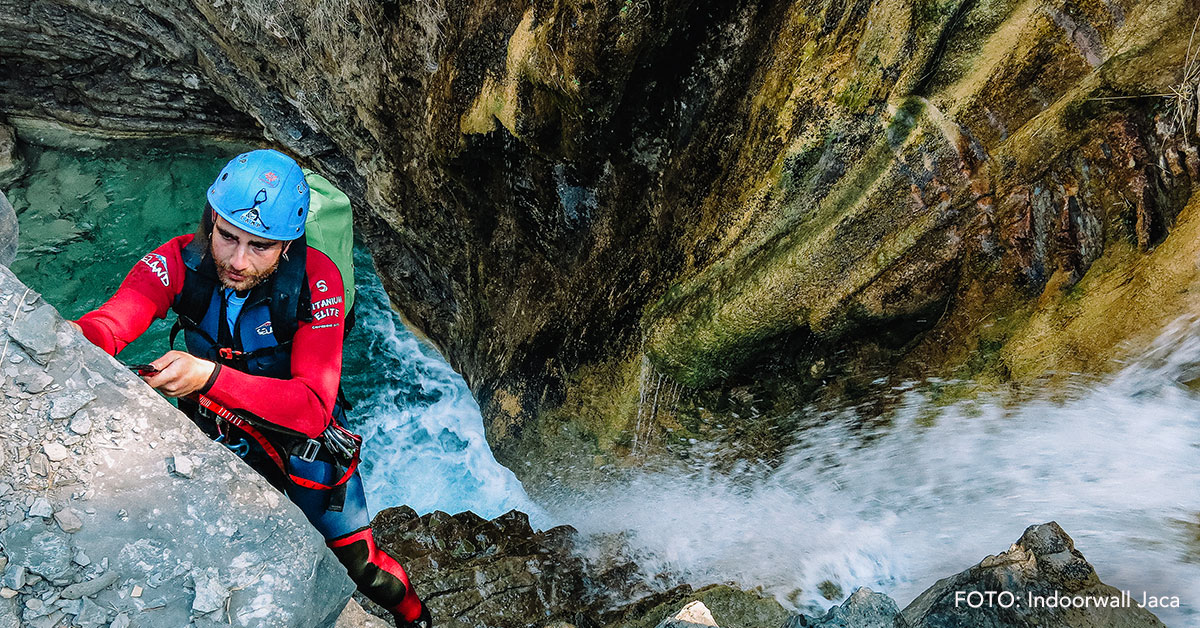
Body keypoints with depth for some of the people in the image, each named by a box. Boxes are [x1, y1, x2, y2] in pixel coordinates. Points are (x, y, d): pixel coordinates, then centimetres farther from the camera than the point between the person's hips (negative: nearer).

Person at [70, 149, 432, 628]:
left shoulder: (316, 280, -31)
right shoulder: (182, 261, -21)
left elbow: (313, 408, -37)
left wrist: (210, 376, -51)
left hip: (302, 432, -3)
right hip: (218, 428, 3)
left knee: (355, 562, 4)